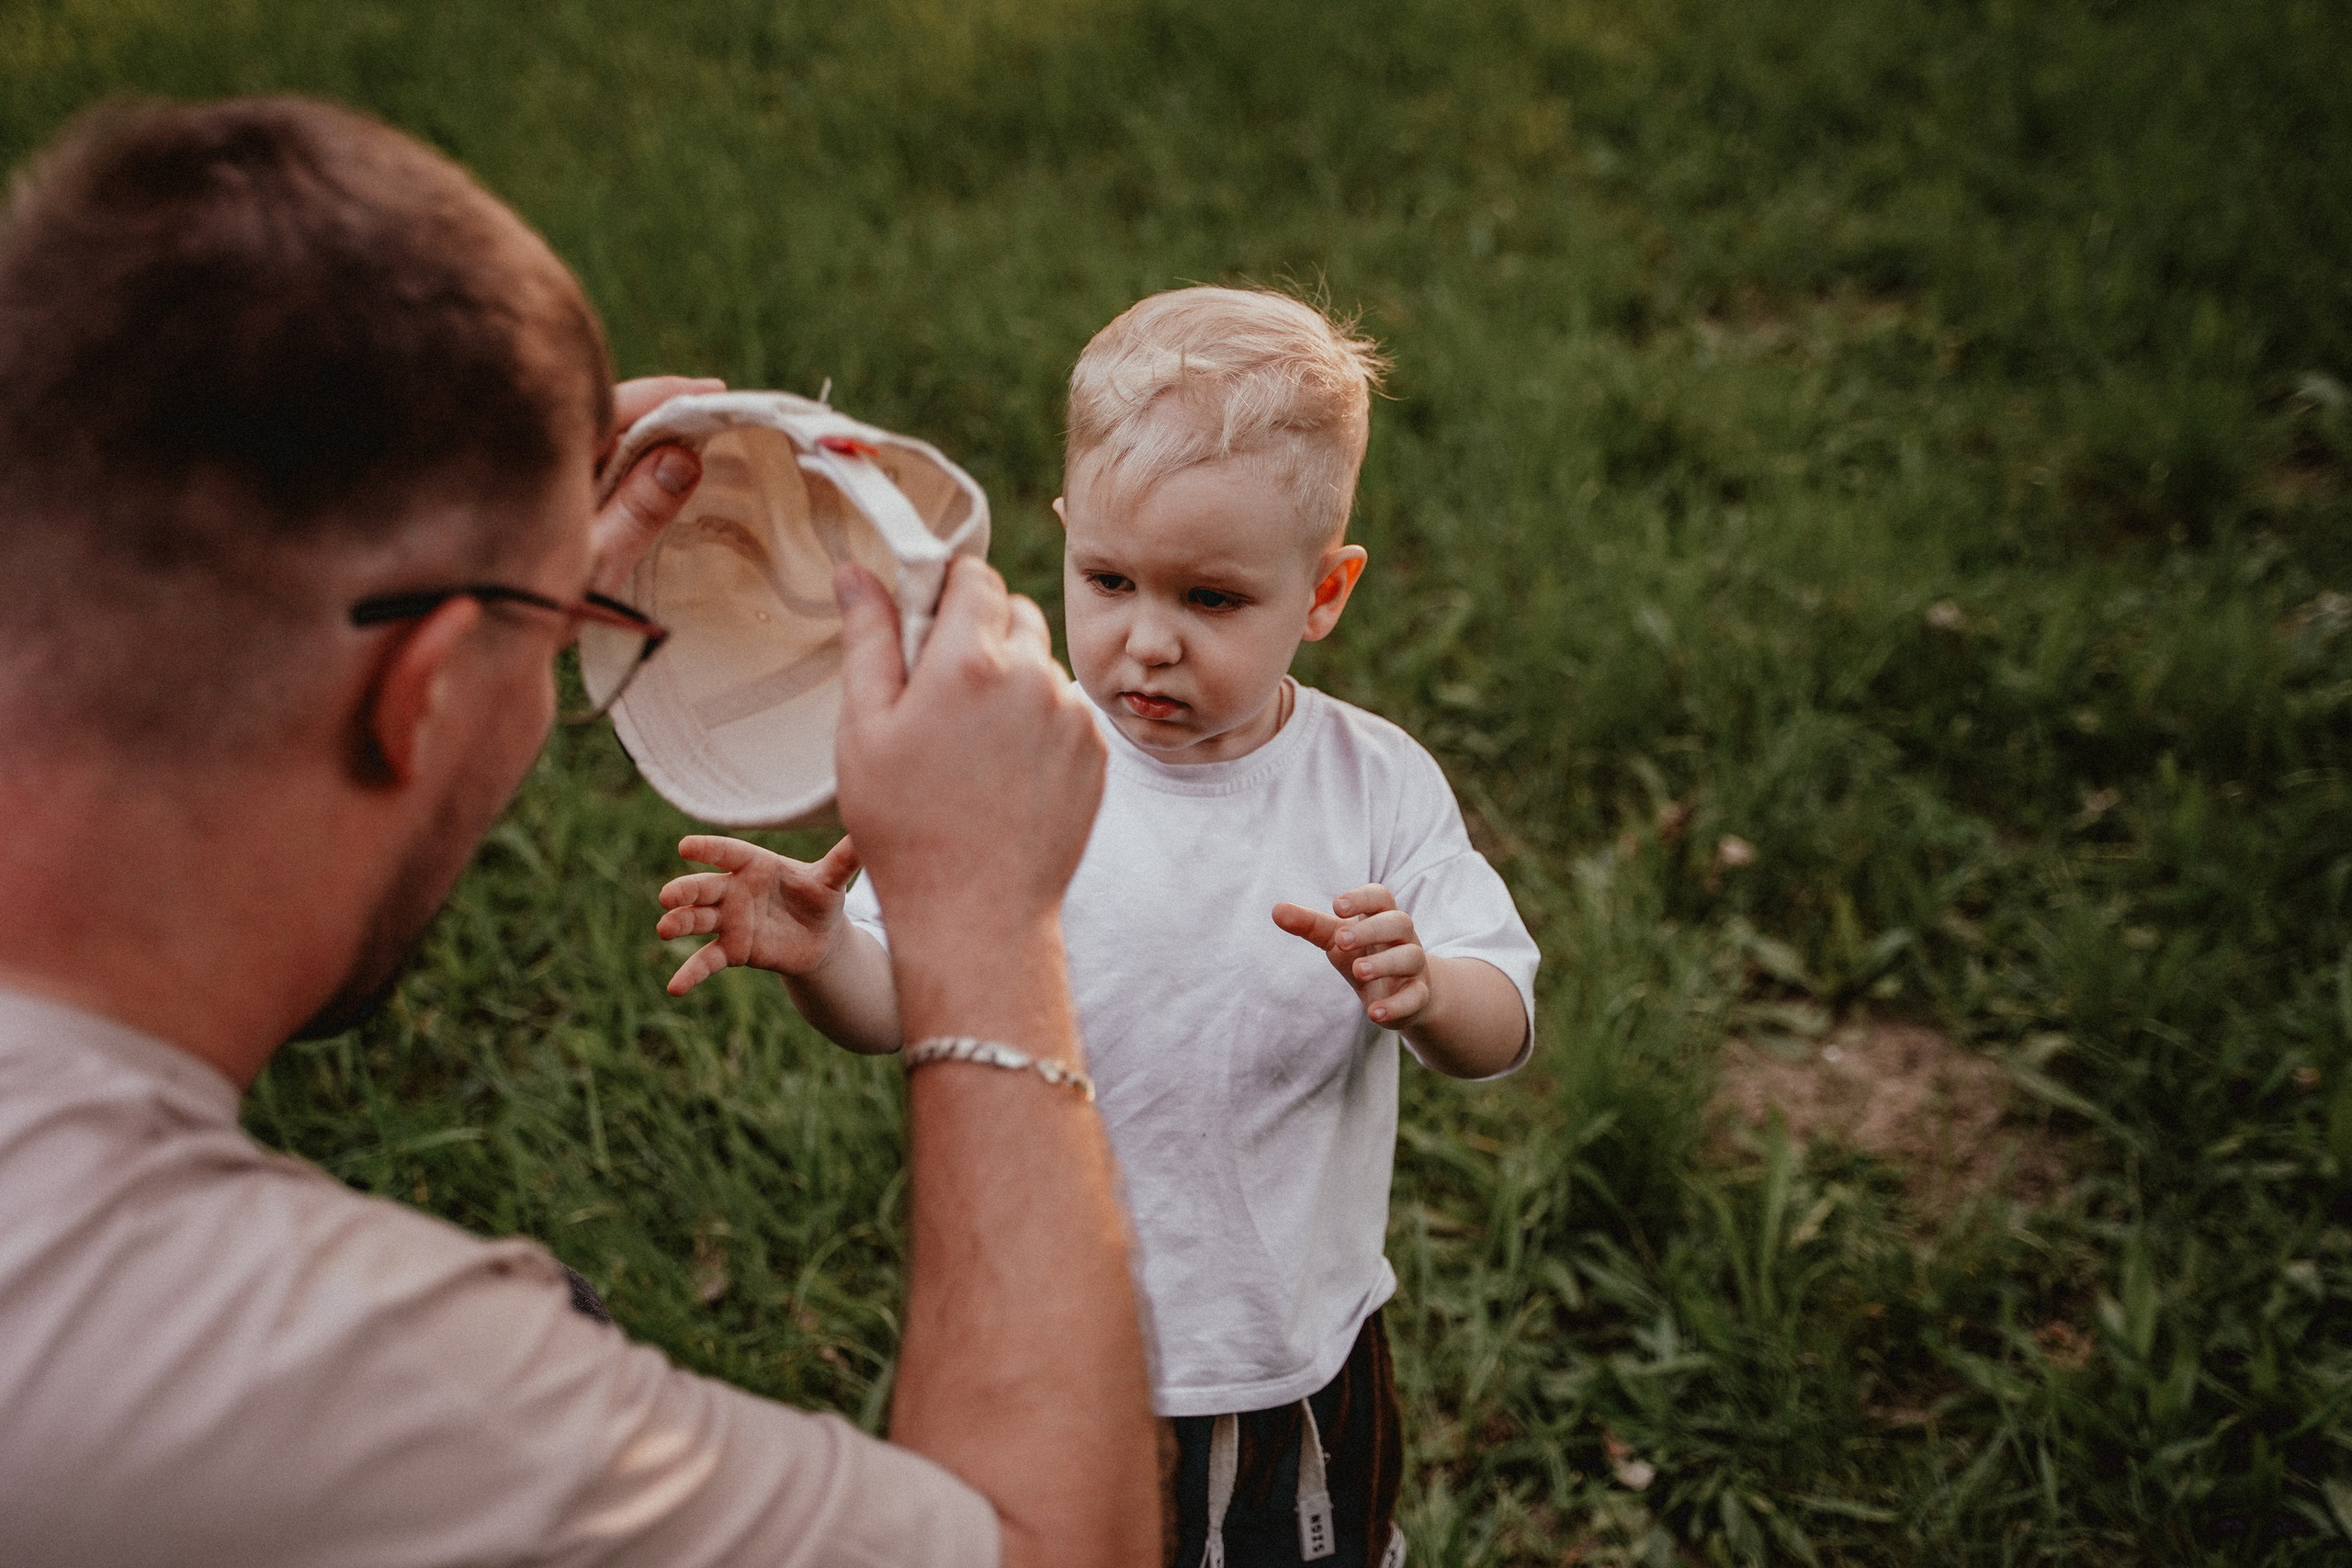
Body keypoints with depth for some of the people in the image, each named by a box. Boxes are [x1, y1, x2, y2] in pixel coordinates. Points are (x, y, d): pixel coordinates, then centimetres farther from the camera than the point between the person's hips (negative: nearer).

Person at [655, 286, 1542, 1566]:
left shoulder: (1377, 787, -11)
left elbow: (1504, 1031, -12)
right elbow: (897, 1004, -10)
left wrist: (1424, 991, -34)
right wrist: (818, 953, -32)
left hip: (1297, 1356, 1)